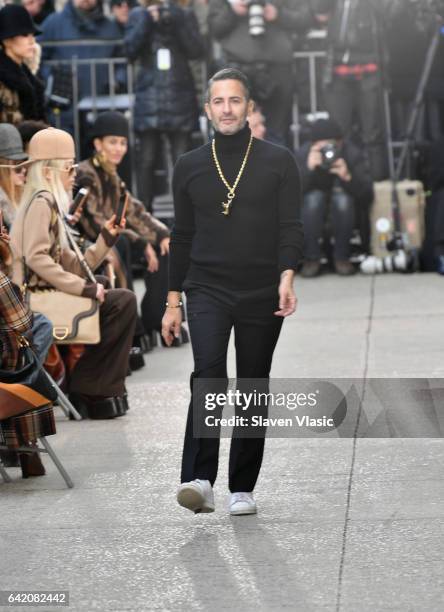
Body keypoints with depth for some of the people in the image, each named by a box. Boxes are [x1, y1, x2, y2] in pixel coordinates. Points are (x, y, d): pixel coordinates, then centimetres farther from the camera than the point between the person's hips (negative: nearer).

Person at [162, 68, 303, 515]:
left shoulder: (278, 162, 3)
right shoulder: (189, 167, 9)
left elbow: (290, 227, -3)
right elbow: (182, 238, 12)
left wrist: (286, 277, -19)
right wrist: (173, 302, 9)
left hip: (261, 295, 0)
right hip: (207, 290, 0)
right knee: (208, 374, -21)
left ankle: (242, 489, 15)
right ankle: (200, 481, -27)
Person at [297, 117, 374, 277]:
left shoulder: (352, 154, -18)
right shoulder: (303, 154, -17)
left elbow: (367, 194, -26)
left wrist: (348, 177, -44)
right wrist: (308, 169, -42)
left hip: (346, 210, 0)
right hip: (312, 210, 0)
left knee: (342, 198, -32)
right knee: (314, 197, -32)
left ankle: (342, 257, -15)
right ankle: (311, 258, -19)